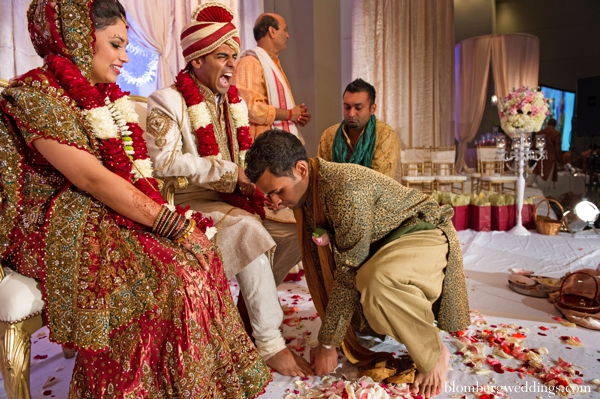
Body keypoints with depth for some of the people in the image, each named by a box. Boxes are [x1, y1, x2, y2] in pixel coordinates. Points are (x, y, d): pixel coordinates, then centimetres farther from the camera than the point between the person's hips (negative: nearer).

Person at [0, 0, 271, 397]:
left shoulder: (107, 95, 12)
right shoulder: (36, 93, -13)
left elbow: (135, 170, 9)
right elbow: (90, 177, -23)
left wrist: (164, 211, -7)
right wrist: (167, 220, -22)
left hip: (110, 212, 8)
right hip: (62, 228, -7)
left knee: (198, 249, -11)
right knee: (164, 271, -26)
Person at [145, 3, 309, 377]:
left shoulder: (236, 102, 18)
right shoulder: (168, 101, -4)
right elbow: (165, 162, -18)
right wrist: (230, 173, -21)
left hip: (236, 201, 7)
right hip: (190, 203, -7)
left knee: (298, 227, -8)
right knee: (249, 229, -32)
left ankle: (252, 306, 6)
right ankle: (270, 342, -21)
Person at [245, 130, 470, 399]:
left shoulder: (346, 188, -32)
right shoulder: (304, 192, -6)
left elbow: (349, 272, -29)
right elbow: (322, 262, 0)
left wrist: (328, 343, -20)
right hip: (382, 246, 8)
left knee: (377, 281, -39)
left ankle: (433, 354, -12)